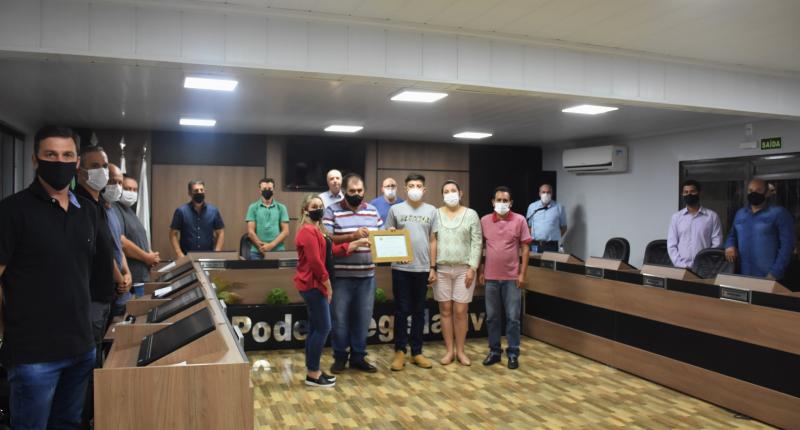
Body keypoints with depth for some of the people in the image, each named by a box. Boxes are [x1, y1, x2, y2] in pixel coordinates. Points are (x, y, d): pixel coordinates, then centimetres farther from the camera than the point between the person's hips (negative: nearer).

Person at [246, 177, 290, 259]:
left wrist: (272, 245, -12)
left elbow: (285, 231, 2)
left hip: (278, 251, 0)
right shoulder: (253, 207, 7)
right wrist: (262, 247, -12)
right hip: (257, 252, 0)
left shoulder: (281, 208, 8)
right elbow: (251, 231, 0)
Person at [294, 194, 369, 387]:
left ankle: (313, 371, 20)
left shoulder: (317, 230, 18)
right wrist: (327, 283, -14)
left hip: (315, 285, 11)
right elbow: (315, 261, -21)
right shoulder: (308, 231, -16)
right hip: (312, 285, -11)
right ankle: (313, 374, 1)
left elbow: (334, 250, 14)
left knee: (315, 329, 13)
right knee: (323, 328, -7)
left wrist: (357, 243, 13)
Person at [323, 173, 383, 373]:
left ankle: (358, 357, 24)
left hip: (367, 275, 4)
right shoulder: (332, 210, -3)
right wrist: (352, 236, -23)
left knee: (363, 318, 10)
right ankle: (340, 357, 21)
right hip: (341, 276, -3)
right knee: (340, 318, 5)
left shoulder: (372, 210, 11)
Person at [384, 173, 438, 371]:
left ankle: (417, 352, 18)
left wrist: (433, 267, 5)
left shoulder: (431, 211, 7)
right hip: (401, 268, -2)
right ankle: (399, 351, 14)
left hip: (422, 268, 2)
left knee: (419, 311, 9)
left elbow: (432, 241, 9)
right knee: (402, 310, 4)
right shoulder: (395, 209, 2)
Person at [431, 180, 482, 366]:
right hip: (441, 269, 1)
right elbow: (432, 242, 3)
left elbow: (477, 243, -1)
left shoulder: (471, 214, 2)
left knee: (460, 311, 0)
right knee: (445, 310, 5)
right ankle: (449, 350, 15)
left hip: (464, 269, -1)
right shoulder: (436, 214, 4)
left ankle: (460, 351, 14)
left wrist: (472, 268, -8)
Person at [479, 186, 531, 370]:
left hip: (512, 277, -2)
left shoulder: (519, 220, -3)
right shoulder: (484, 221, 3)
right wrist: (480, 271, 5)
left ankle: (513, 353, 14)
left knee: (512, 317, 3)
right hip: (491, 277, 2)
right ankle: (494, 351, 22)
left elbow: (525, 248, -1)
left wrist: (522, 273, -6)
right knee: (492, 317, 10)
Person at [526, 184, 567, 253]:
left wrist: (555, 238, 3)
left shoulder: (559, 208, 2)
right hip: (535, 246, 1)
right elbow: (528, 226, 13)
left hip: (552, 246, -1)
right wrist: (531, 239, 3)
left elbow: (563, 227, 10)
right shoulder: (532, 207, 7)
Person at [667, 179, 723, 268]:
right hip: (681, 269, 1)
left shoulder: (712, 216, 6)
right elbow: (671, 245, 5)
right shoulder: (676, 217, 10)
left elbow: (717, 245, 2)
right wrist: (682, 265, -7)